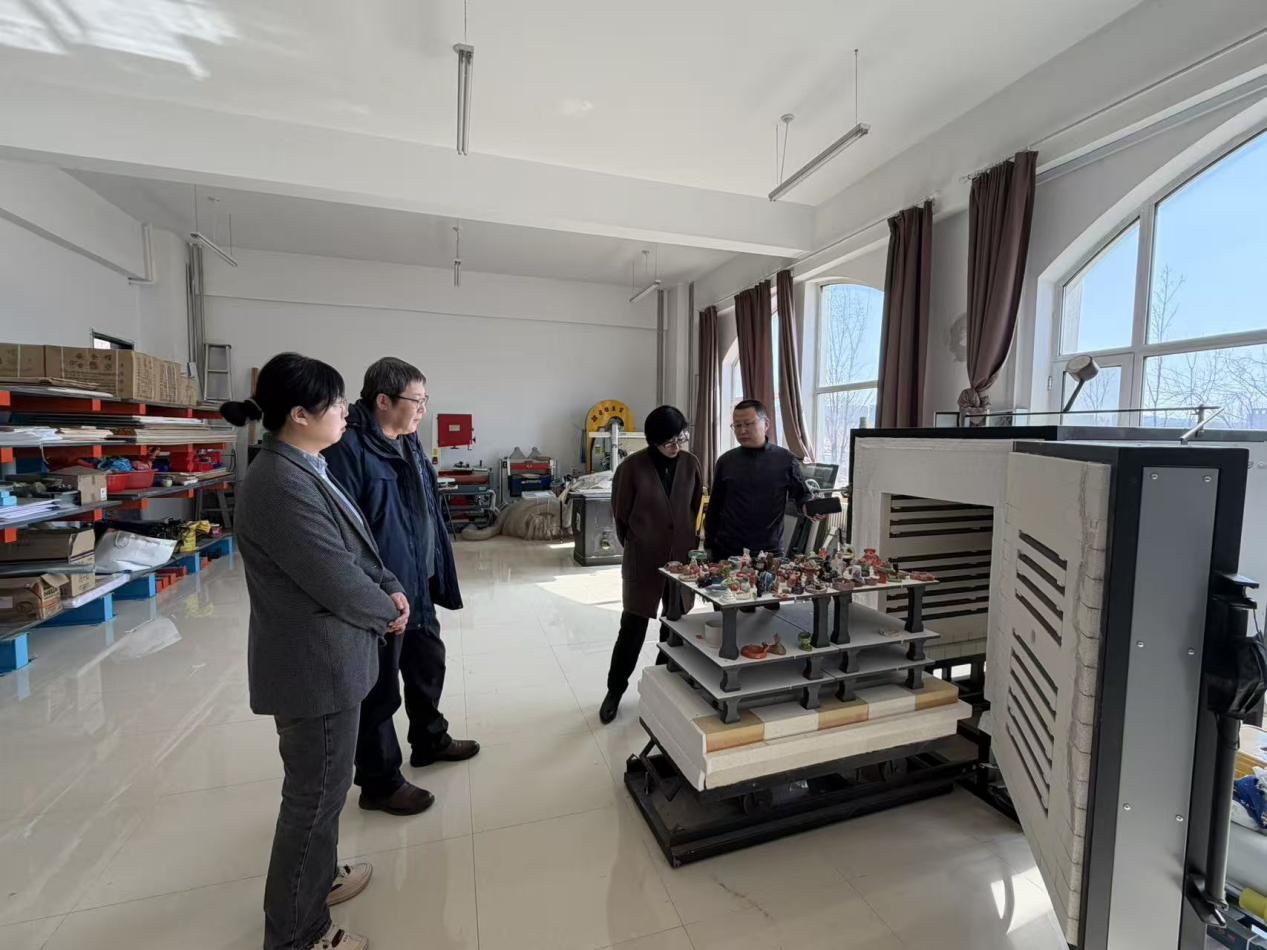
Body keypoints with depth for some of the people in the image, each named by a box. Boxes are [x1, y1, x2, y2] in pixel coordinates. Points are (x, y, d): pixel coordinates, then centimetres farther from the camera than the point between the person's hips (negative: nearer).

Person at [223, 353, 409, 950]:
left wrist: (390, 589, -3)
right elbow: (335, 577, -26)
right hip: (315, 665, -10)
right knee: (315, 795, 10)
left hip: (322, 657, 10)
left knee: (321, 787, 27)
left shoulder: (303, 469, 6)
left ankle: (317, 878, 49)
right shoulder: (282, 484, -27)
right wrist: (389, 612, -9)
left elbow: (356, 546, 11)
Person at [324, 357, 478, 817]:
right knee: (380, 689, 9)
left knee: (428, 664, 25)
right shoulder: (349, 449, -21)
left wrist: (436, 575, 16)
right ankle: (380, 784, 30)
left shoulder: (409, 444, 8)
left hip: (417, 587, 9)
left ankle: (430, 740, 48)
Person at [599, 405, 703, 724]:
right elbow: (620, 515, -2)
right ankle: (615, 690, 24)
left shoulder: (690, 464, -2)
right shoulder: (632, 467, -13)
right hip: (643, 560, -3)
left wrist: (685, 542, 14)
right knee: (633, 627, 4)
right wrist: (635, 547, 8)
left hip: (682, 556, 3)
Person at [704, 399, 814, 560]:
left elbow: (802, 494, 8)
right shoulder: (726, 461, 4)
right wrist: (709, 545, 9)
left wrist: (809, 506, -15)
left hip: (770, 550, -1)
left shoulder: (785, 460, -1)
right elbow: (714, 507, 9)